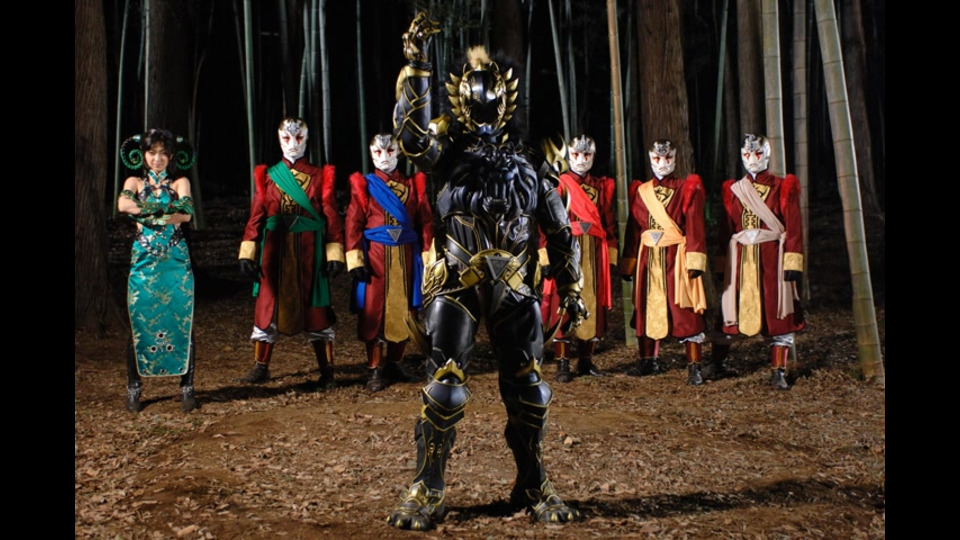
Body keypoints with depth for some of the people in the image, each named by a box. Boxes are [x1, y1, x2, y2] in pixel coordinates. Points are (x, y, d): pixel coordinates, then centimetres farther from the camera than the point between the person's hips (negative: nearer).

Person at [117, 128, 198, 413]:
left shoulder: (180, 183, 10)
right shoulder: (135, 182, 11)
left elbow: (187, 214, -8)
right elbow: (123, 204, -12)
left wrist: (148, 214, -15)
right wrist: (166, 208, -20)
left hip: (177, 261, 0)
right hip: (144, 260, 0)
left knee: (182, 323, -2)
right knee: (139, 323, -1)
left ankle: (187, 388, 4)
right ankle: (134, 389, 9)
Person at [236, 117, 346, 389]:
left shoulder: (320, 175, 7)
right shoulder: (268, 176, 9)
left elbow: (331, 216, 2)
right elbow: (256, 216, 4)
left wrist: (335, 253, -7)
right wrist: (247, 253, -4)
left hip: (310, 251, -1)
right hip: (275, 251, 1)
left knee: (315, 308, 1)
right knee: (267, 305, 2)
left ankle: (327, 372, 7)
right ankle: (261, 367, 13)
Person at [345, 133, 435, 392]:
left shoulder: (413, 184, 8)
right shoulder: (363, 185, 3)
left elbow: (425, 223, 5)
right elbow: (353, 224, -3)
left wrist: (428, 257, -2)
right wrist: (355, 261, -11)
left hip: (406, 257, 2)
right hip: (375, 256, -2)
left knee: (404, 312, 6)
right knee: (374, 312, -1)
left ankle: (393, 362, 22)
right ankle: (375, 369, 6)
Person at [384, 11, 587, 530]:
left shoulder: (528, 160, 10)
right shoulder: (449, 144, 2)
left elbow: (560, 230, 13)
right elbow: (412, 136, -22)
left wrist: (570, 290, 9)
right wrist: (415, 65, -26)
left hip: (514, 288, 3)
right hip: (456, 285, -2)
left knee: (528, 389, 5)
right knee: (445, 387, -6)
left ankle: (533, 487, 22)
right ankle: (427, 491, 8)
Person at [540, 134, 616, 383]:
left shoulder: (602, 186, 13)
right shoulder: (559, 184, 1)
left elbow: (609, 224, 13)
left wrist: (611, 258, 7)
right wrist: (547, 258, -13)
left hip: (596, 254, 4)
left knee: (594, 305, 5)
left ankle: (586, 360, 16)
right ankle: (562, 365, 1)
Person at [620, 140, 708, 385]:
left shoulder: (688, 188, 1)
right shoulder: (640, 191, 11)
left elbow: (695, 227, -5)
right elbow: (633, 229, 11)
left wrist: (694, 261, -14)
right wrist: (628, 264, 7)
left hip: (677, 257, -4)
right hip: (648, 258, 4)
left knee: (685, 310, -5)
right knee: (647, 308, 9)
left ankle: (693, 367, 0)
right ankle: (649, 360, 24)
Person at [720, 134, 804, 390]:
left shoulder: (783, 187, 3)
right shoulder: (733, 189, 11)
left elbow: (793, 228, -2)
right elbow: (726, 229, 11)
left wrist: (793, 263, -10)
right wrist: (723, 266, 7)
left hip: (772, 258, -2)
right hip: (740, 259, 2)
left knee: (778, 313, 0)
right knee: (733, 309, 3)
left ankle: (778, 371, 6)